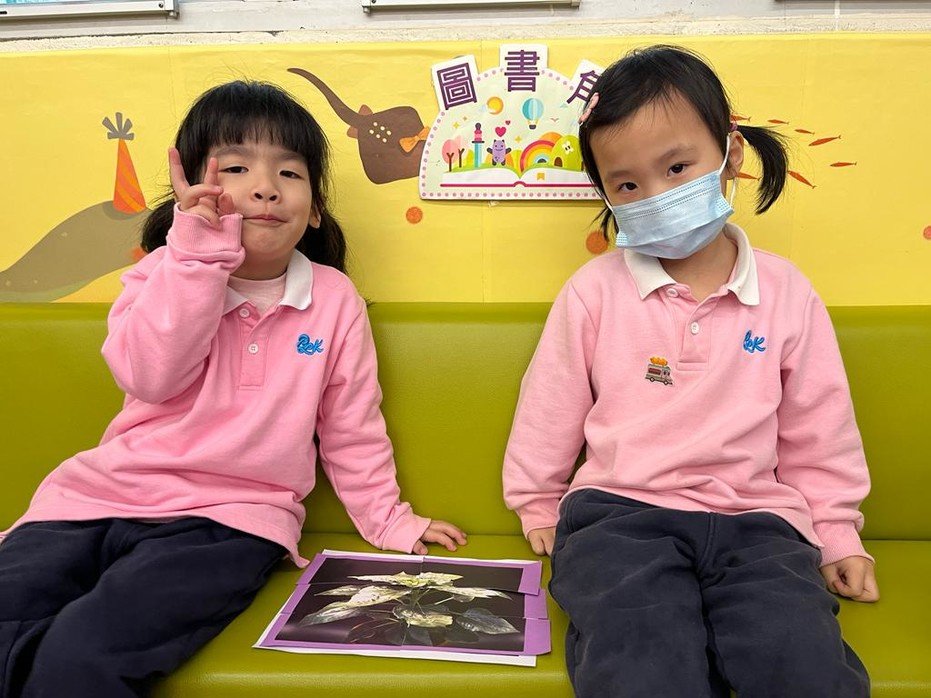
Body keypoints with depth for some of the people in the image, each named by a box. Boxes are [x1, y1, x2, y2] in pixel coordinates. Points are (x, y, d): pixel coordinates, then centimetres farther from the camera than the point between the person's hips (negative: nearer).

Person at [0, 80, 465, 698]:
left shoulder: (334, 300, 4)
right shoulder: (164, 273, 5)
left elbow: (352, 430, 10)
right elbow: (150, 376, -15)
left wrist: (388, 522, 11)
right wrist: (203, 250, -19)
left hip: (227, 515, -2)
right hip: (102, 493, 3)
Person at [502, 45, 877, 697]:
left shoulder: (785, 292, 5)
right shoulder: (595, 290, 0)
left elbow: (817, 427, 14)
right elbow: (549, 412, 10)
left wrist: (836, 533, 17)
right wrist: (538, 508, 18)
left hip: (754, 520, 2)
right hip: (620, 517, -1)